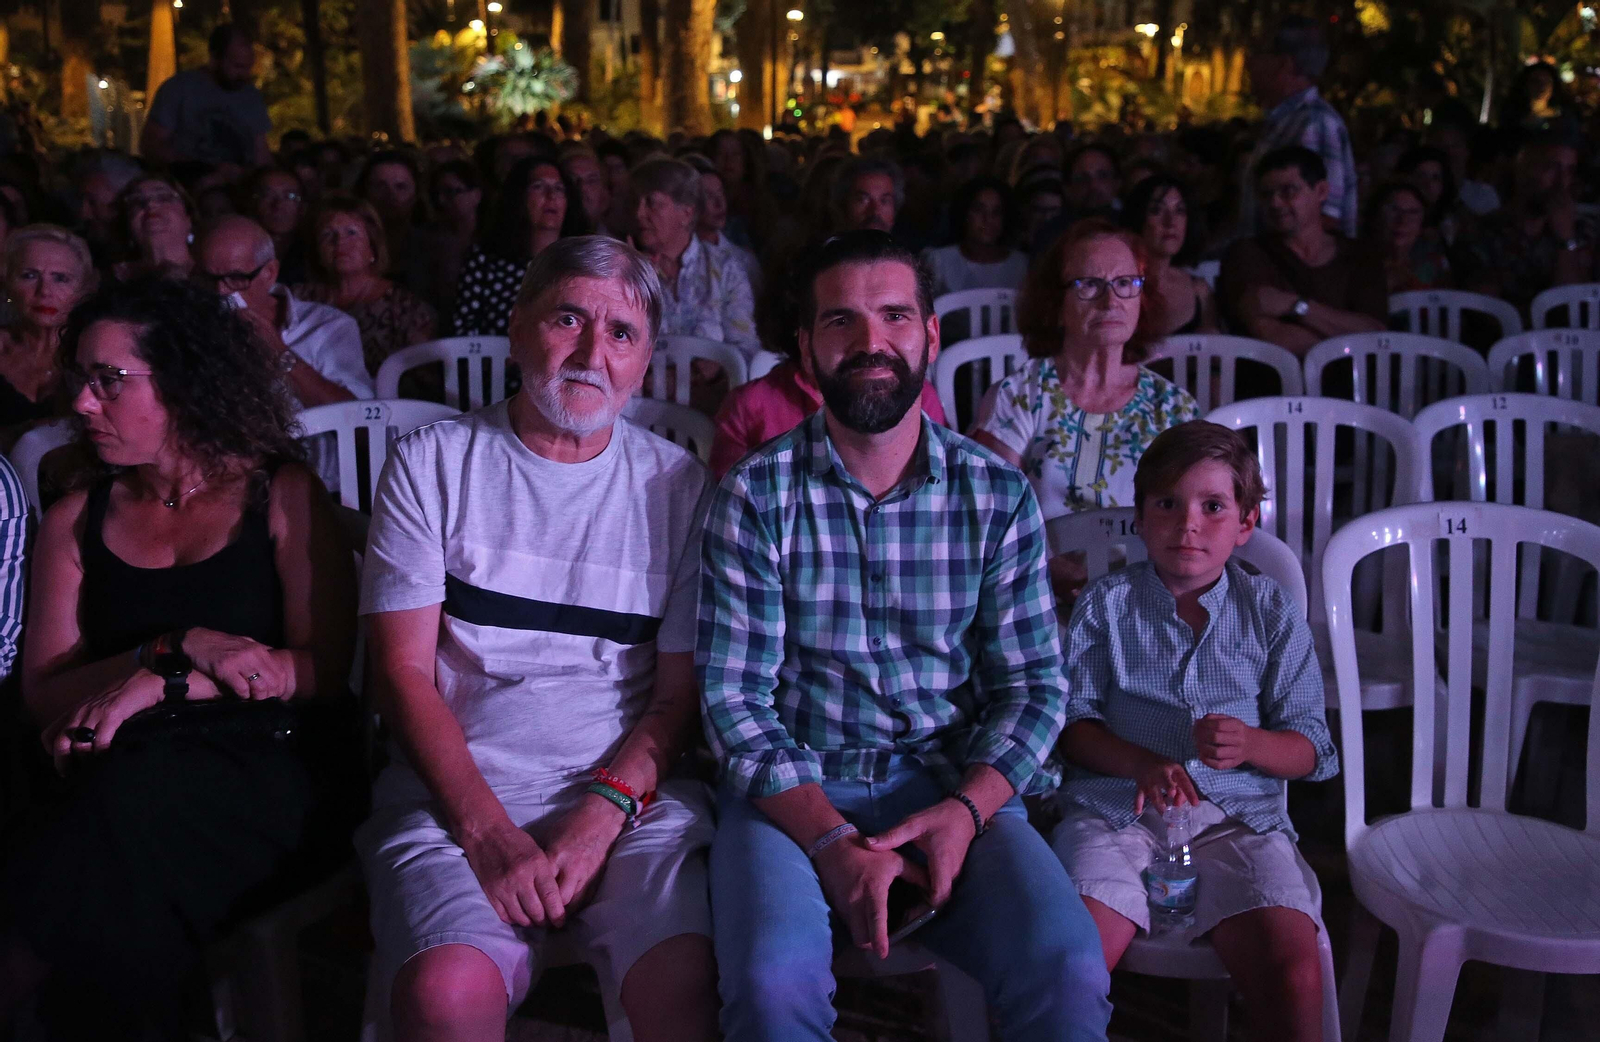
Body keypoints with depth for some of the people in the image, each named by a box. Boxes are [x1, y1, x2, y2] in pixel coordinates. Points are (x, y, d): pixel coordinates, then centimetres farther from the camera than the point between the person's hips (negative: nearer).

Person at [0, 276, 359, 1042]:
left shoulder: (282, 495, 7)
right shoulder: (75, 520, 16)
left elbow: (324, 667, -2)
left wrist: (157, 684, -11)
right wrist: (182, 649, -10)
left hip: (276, 771, -2)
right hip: (126, 783, 2)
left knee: (131, 807, -32)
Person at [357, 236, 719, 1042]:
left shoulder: (677, 486, 8)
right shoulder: (431, 465, 6)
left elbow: (682, 693, 6)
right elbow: (402, 672, 0)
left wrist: (602, 811, -11)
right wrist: (487, 830, -12)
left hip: (632, 794, 1)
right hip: (458, 790, 0)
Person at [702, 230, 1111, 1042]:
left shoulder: (998, 495, 5)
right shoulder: (755, 496, -1)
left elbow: (1033, 685, 5)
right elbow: (734, 698, -4)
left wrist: (965, 809, -14)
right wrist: (833, 841, -17)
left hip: (957, 788, 1)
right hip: (793, 789, -1)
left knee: (1070, 973, -25)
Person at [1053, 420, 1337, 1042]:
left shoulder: (1270, 611, 10)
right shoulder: (1107, 604, 9)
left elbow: (1312, 748, 9)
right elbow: (1073, 721, 5)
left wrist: (1250, 745, -13)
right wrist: (1141, 764, -14)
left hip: (1236, 813, 1)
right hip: (1117, 806, 0)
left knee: (1292, 971, -23)